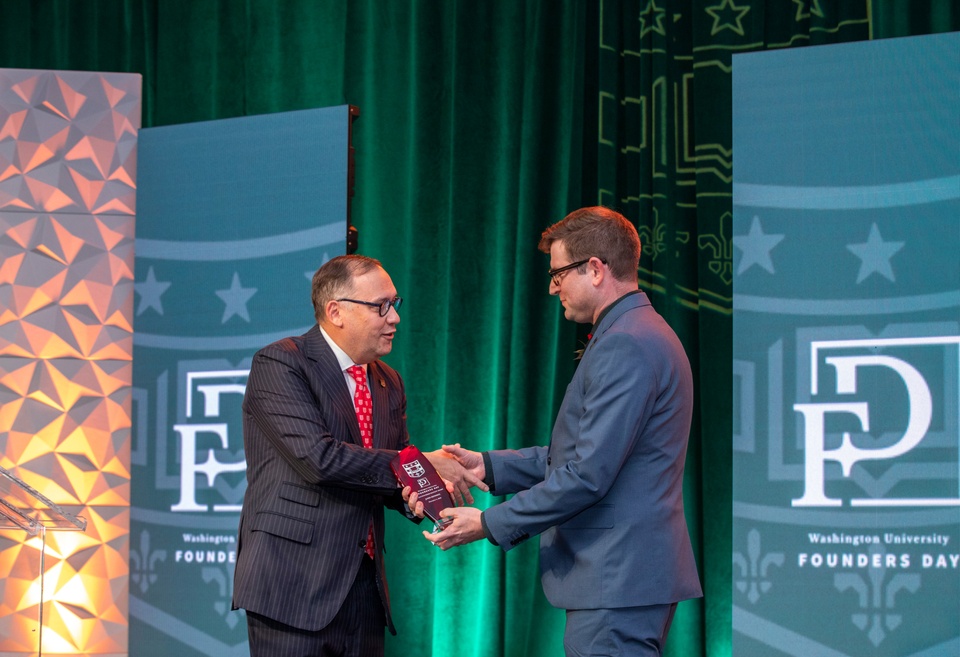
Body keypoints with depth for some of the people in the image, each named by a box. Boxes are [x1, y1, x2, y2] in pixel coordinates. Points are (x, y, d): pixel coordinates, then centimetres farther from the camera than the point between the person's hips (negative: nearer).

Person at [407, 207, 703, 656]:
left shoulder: (624, 345, -17)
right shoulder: (640, 334, 18)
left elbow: (588, 474, -20)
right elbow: (584, 451, 20)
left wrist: (490, 524, -12)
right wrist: (490, 466, 15)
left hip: (616, 582, -11)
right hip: (629, 574, 11)